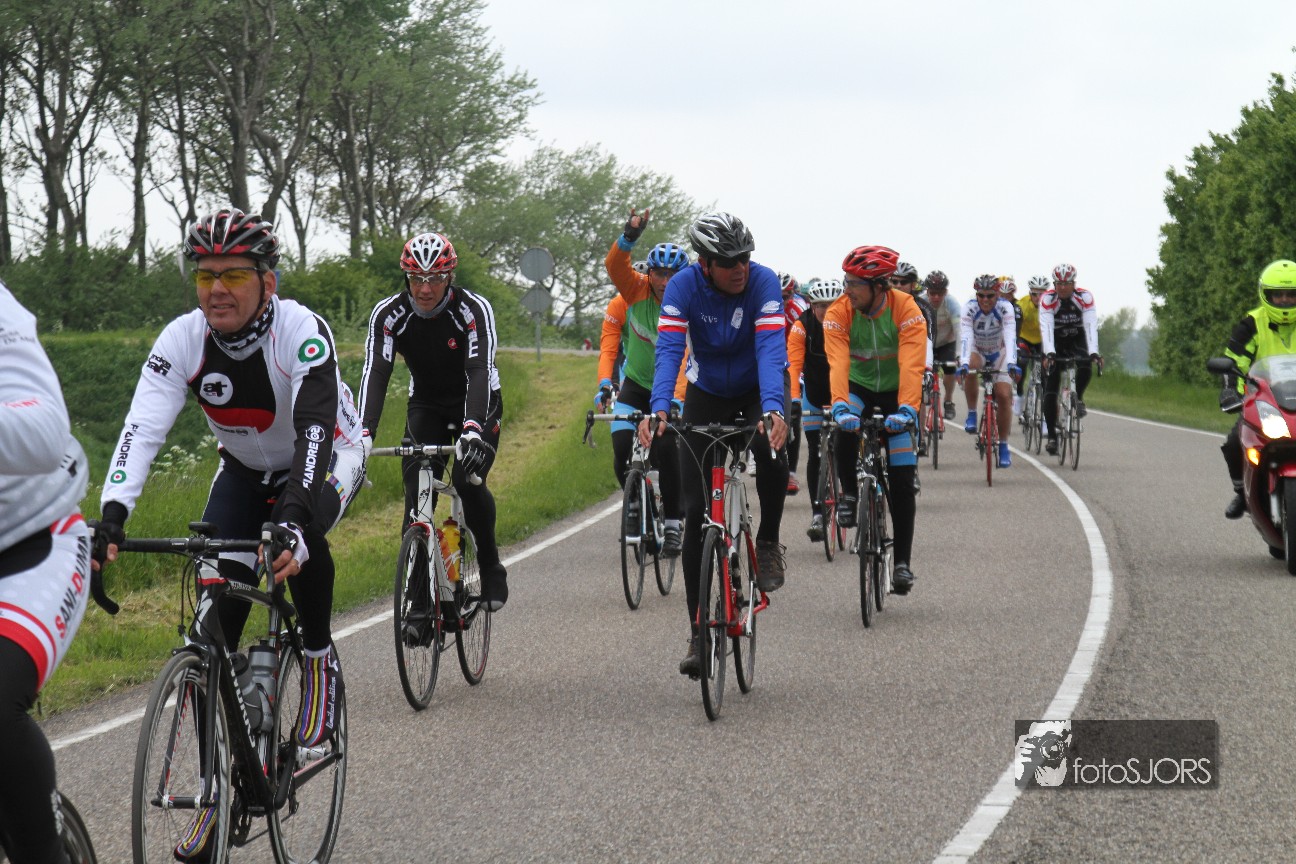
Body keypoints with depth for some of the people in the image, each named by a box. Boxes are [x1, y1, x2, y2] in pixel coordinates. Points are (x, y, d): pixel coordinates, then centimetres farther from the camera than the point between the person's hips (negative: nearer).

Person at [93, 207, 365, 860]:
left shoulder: (300, 331, -32)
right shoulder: (183, 339, -22)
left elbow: (314, 429, -43)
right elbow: (142, 428, -31)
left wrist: (294, 517, -58)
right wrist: (112, 514, -47)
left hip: (325, 460, -3)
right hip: (245, 467, 4)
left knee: (299, 530, -37)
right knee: (216, 603, -13)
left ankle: (320, 660, -9)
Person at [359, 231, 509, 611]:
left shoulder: (474, 309, -25)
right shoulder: (389, 313, -19)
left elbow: (479, 371, -37)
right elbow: (375, 374, -29)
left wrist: (472, 430, -54)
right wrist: (364, 433, -45)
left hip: (476, 403, -2)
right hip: (427, 405, 2)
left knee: (468, 481, -25)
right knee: (417, 493, -15)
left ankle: (492, 570, -2)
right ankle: (418, 594, -11)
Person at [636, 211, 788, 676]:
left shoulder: (763, 282, -25)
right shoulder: (683, 286, -22)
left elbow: (771, 349, -36)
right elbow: (668, 350, -31)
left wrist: (772, 410, -52)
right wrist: (658, 409, -49)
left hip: (755, 393, -1)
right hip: (706, 397, 1)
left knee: (772, 454, -36)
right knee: (696, 513, -5)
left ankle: (768, 542, -8)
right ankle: (698, 632, 2)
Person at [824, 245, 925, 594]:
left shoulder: (906, 310, -24)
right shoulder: (839, 313, -21)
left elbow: (911, 365, -34)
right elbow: (837, 362, -33)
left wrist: (906, 408, -48)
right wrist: (840, 405, -50)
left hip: (895, 390, -1)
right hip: (859, 386, 1)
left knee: (902, 482, -7)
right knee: (846, 428, -35)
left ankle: (903, 562, 1)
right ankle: (849, 494, -10)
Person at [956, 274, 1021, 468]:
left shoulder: (1005, 307, -27)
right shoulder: (970, 308, -27)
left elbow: (1010, 336, -39)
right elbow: (965, 337, -39)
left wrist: (1011, 363, -55)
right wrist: (963, 363, -55)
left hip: (1000, 353, 0)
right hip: (977, 351, 0)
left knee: (1004, 396, -15)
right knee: (970, 368, -36)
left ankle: (1004, 446, -2)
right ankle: (971, 414, -18)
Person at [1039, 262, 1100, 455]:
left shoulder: (1084, 297, -23)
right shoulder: (1048, 299, -24)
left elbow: (1091, 326, -31)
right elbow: (1045, 328, -35)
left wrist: (1093, 352, -45)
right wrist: (1049, 353, -50)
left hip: (1077, 340, 0)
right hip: (1055, 342, 0)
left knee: (1086, 367, -31)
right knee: (1051, 390, -11)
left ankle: (1078, 397, 1)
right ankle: (1052, 437, -7)